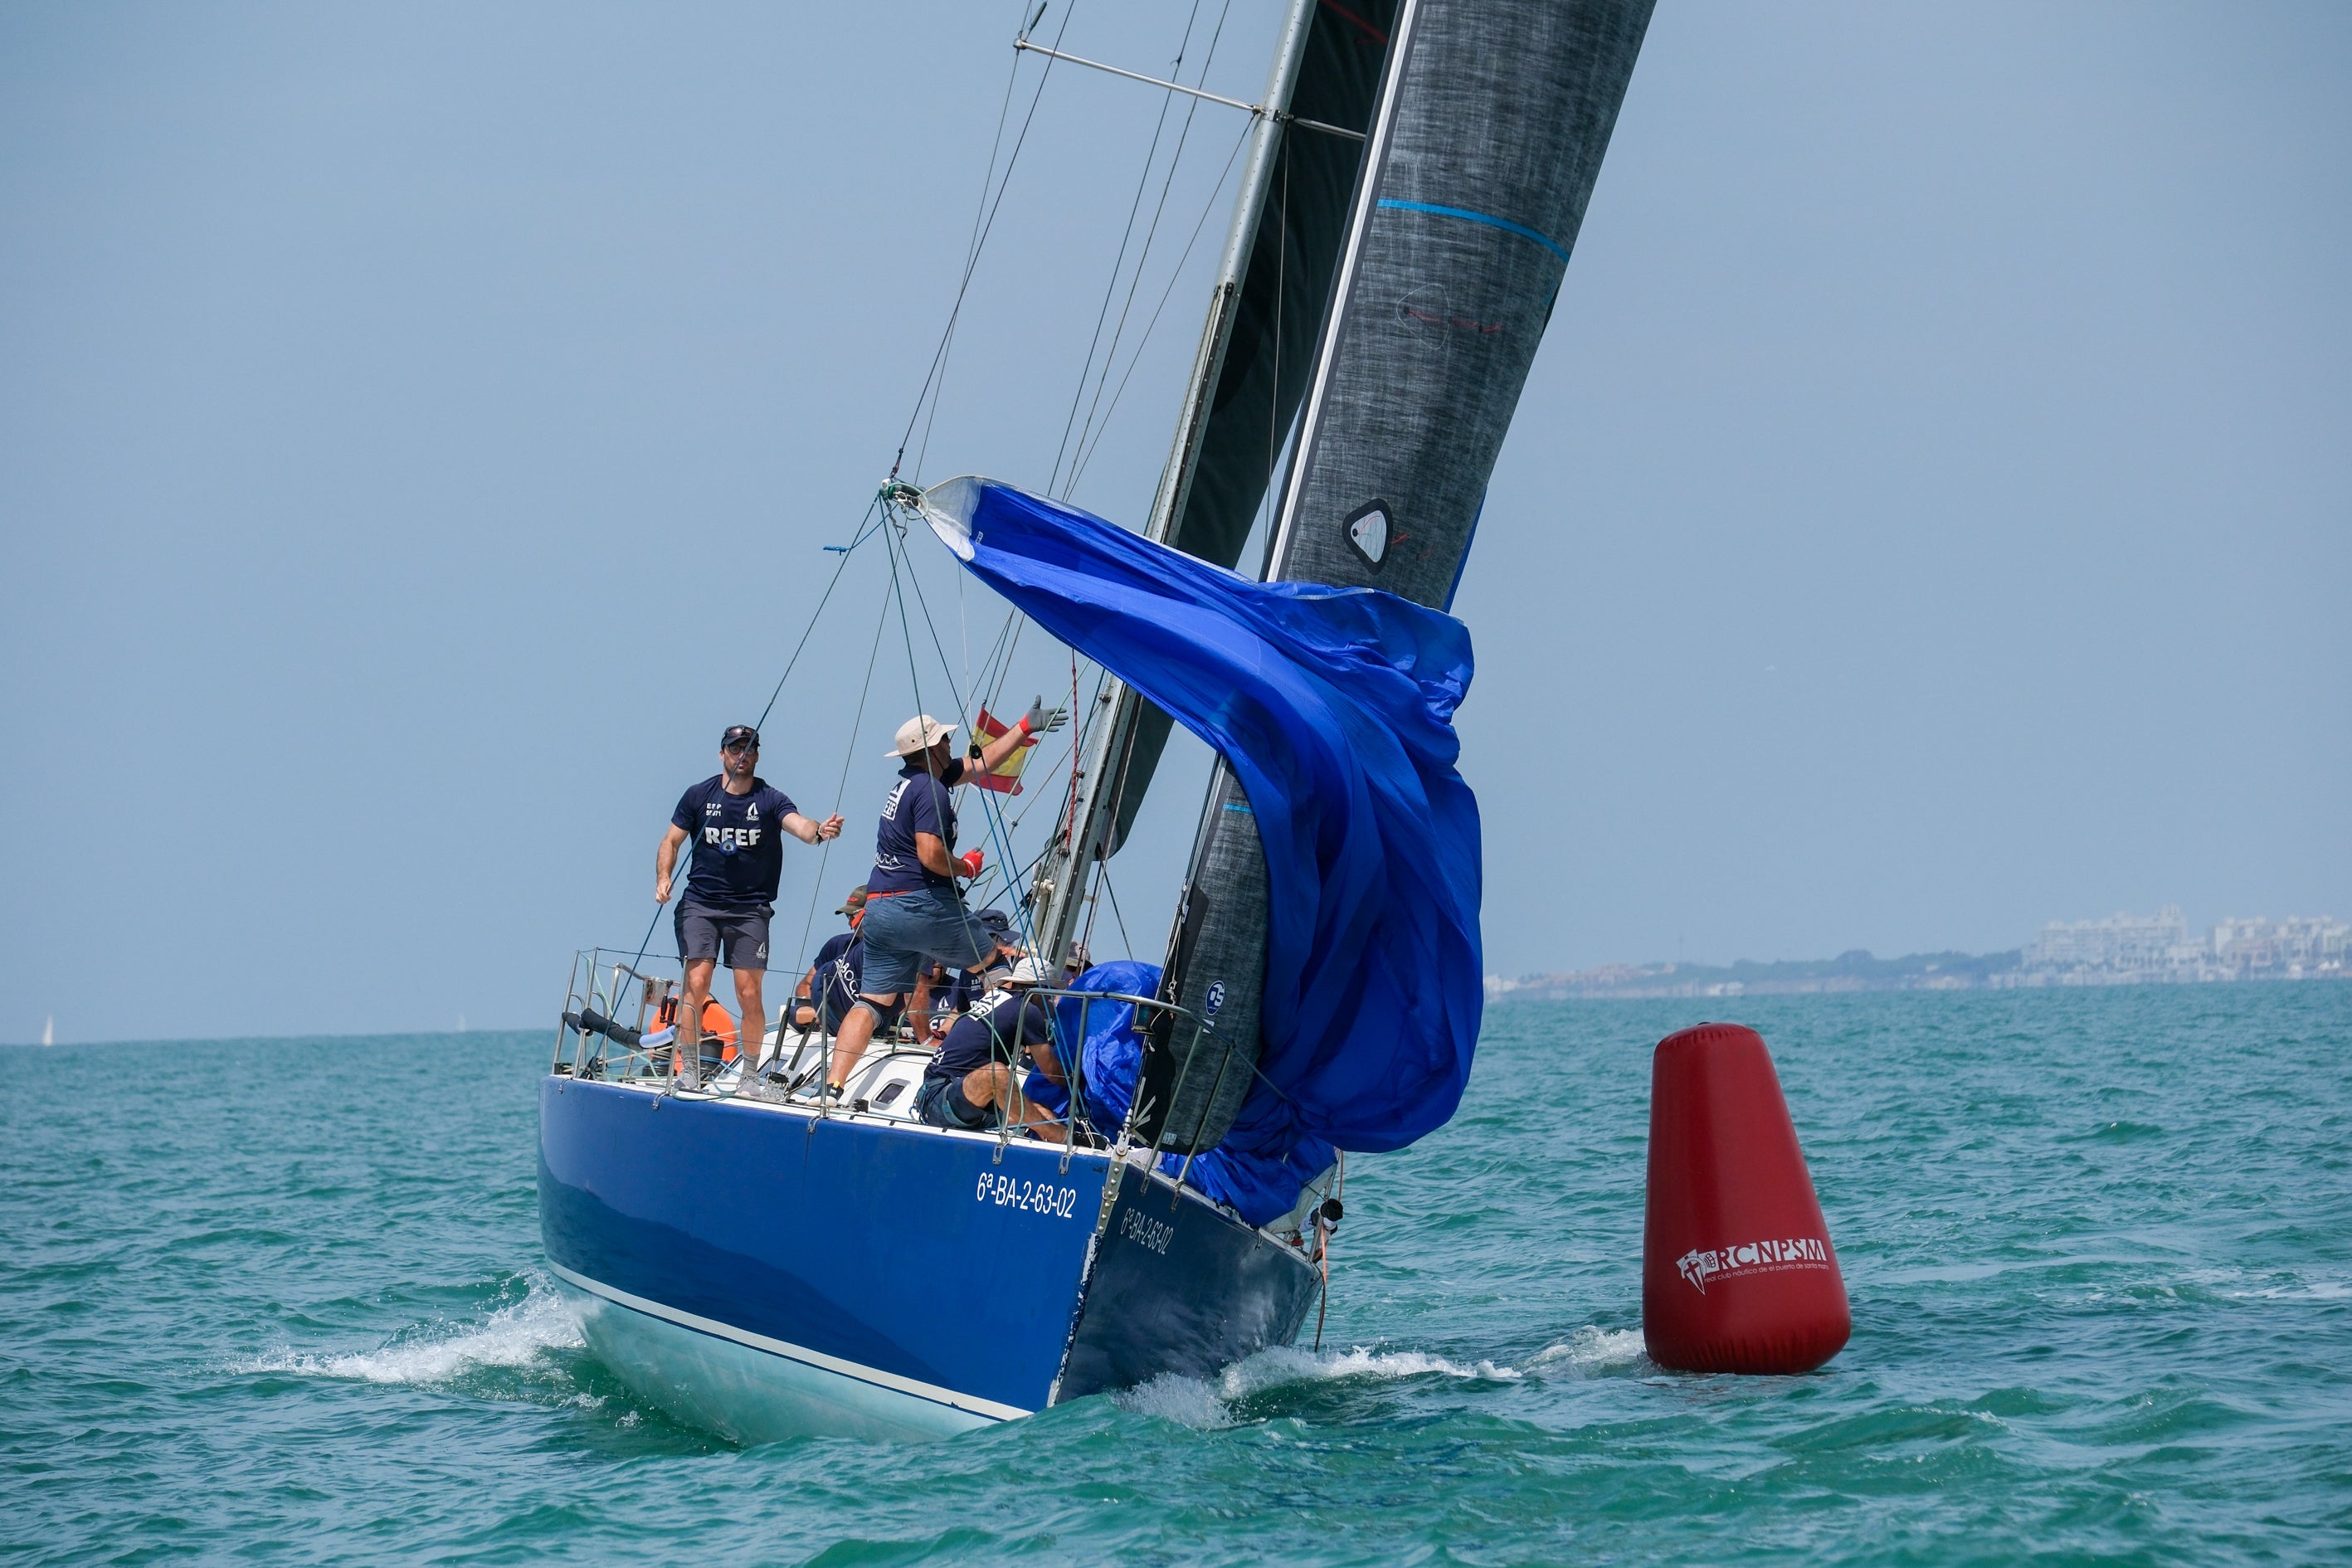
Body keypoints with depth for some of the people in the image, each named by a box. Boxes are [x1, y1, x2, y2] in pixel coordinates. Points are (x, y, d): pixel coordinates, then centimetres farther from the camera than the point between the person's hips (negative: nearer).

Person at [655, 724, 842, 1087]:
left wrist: (819, 831, -43)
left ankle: (750, 1075, 11)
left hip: (750, 909, -1)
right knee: (696, 985, -11)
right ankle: (689, 1070, -3)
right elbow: (671, 841, 10)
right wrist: (663, 878, -8)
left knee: (749, 994, -3)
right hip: (700, 905, 1)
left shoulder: (770, 800, -2)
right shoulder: (699, 796, 3)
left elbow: (799, 826, -20)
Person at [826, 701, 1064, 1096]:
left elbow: (981, 762, 30)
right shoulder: (931, 790, -10)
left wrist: (1025, 727, 33)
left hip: (879, 909, 9)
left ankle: (832, 1086, -9)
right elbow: (930, 855, -21)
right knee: (999, 959, 10)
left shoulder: (910, 781, 19)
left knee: (873, 1001, 2)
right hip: (921, 906, -9)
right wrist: (967, 867, -2)